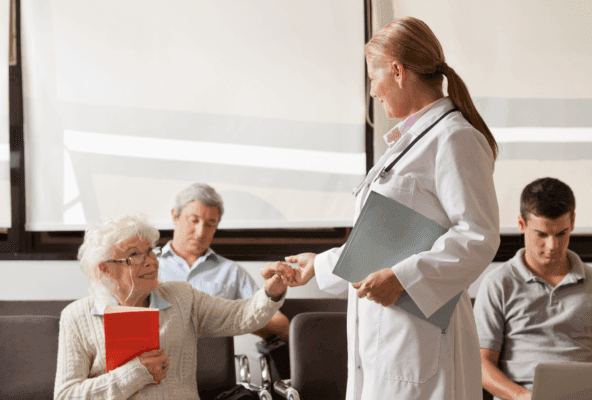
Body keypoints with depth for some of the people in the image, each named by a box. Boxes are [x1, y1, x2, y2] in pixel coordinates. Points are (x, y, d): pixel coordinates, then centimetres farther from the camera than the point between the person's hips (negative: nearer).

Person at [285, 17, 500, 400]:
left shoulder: (454, 139, -11)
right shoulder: (411, 140, 20)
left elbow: (479, 237, -18)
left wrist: (402, 278, -23)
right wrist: (320, 265, 34)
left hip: (421, 336, -9)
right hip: (382, 334, 9)